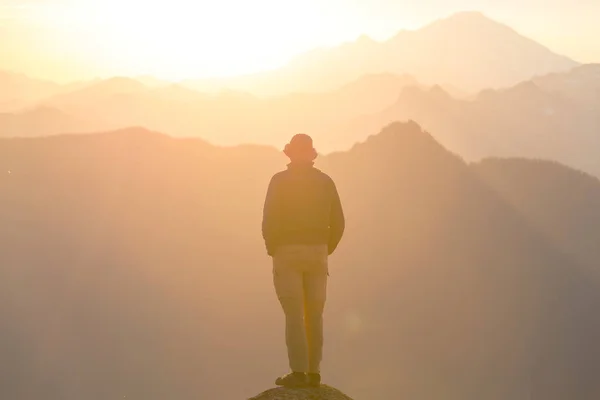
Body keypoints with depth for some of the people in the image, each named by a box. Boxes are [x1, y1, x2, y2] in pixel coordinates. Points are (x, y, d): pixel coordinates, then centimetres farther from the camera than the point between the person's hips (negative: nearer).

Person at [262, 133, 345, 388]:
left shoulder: (280, 180, -6)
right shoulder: (326, 182, 6)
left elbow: (270, 220, -12)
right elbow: (337, 223, 5)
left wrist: (271, 248, 5)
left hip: (287, 253, -4)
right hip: (317, 253, 4)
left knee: (294, 315, -5)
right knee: (314, 315, 8)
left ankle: (298, 373, -10)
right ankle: (313, 373, 7)